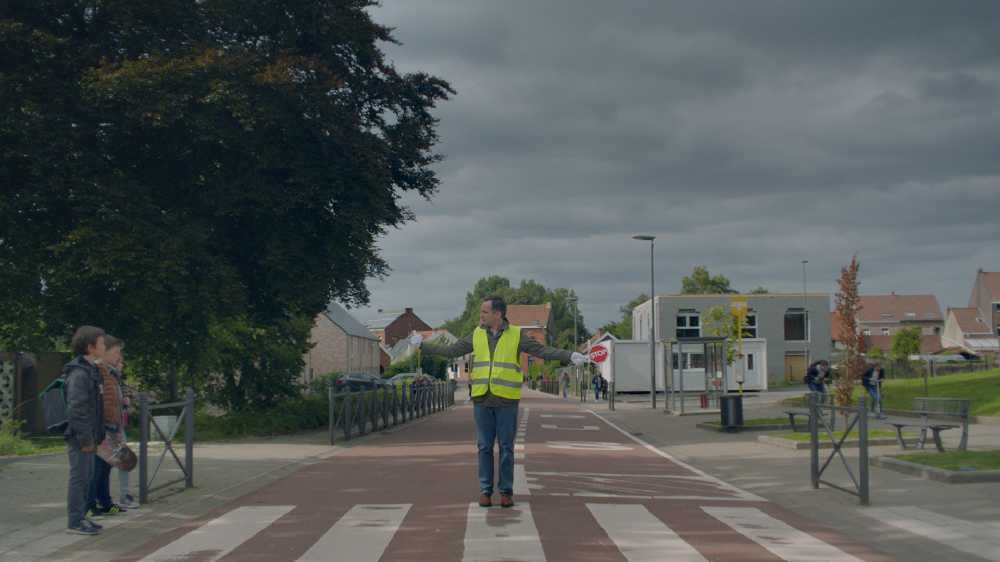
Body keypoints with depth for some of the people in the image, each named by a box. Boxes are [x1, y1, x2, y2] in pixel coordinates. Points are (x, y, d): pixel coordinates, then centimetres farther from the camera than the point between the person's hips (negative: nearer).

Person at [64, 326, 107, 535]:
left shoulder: (91, 370, 14)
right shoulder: (78, 373, -17)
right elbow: (76, 408, -22)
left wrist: (97, 435, 19)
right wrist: (85, 439, -21)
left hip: (88, 435, 10)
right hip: (80, 436, -10)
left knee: (87, 477, 14)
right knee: (79, 477, -4)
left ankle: (81, 517, 22)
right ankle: (75, 522, 2)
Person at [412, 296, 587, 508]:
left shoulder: (516, 336, -1)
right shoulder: (477, 335, 8)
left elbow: (543, 351, -5)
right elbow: (450, 351, 14)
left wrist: (570, 356, -17)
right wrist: (423, 345, 14)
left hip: (506, 401, -2)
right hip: (482, 400, 2)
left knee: (506, 447, 1)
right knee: (484, 447, 4)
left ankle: (506, 491, 9)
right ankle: (485, 491, 10)